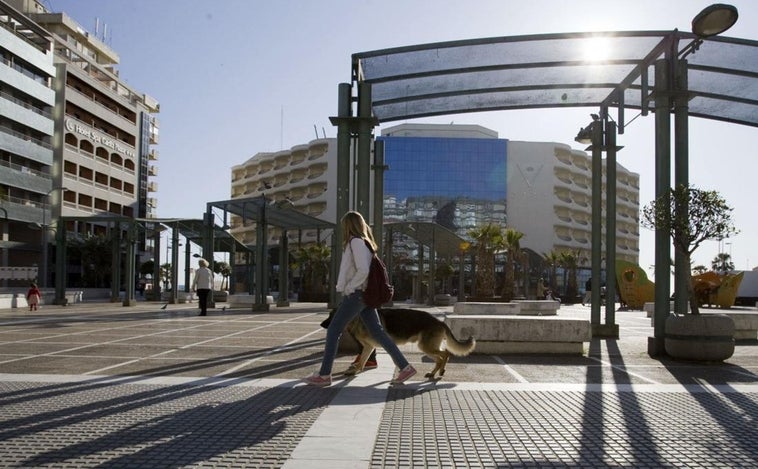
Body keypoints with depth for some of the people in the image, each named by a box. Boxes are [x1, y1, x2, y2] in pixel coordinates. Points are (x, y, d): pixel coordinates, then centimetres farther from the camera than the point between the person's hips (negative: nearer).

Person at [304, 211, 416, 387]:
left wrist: (348, 288, -12)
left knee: (333, 330, -2)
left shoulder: (356, 242, -12)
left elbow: (363, 270, -21)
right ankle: (405, 367, 4)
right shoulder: (365, 242, 16)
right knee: (378, 332, 7)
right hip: (364, 294, 9)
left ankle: (324, 375, 2)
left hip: (356, 294, -9)